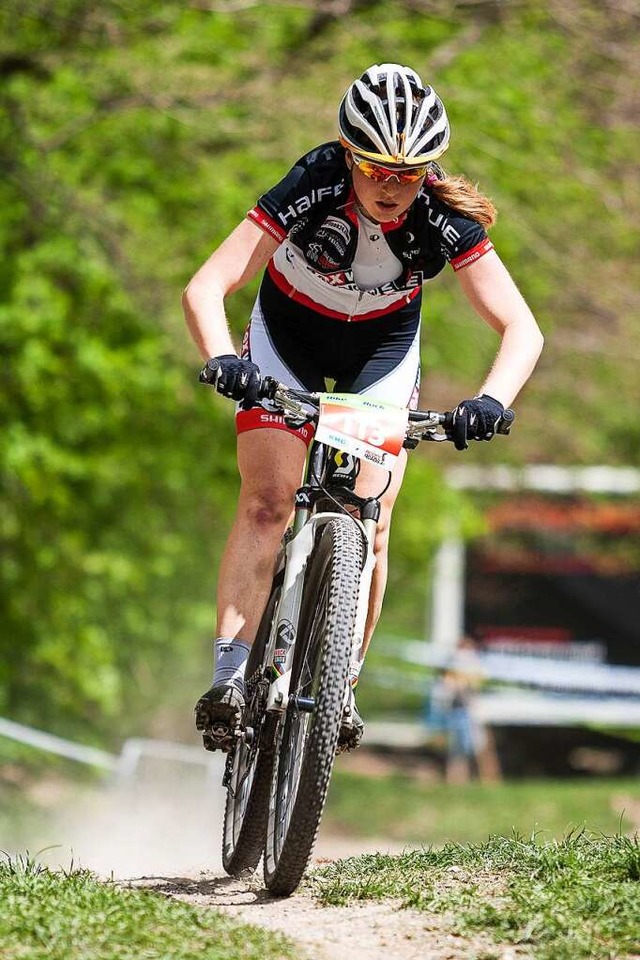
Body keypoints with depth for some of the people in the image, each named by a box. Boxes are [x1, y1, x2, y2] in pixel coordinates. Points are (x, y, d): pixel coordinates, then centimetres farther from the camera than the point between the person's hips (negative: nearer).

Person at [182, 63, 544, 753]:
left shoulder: (445, 219, -28)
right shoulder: (310, 190, -33)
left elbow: (520, 327, -29)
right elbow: (205, 289, -37)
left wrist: (492, 399, -48)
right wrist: (221, 360, -56)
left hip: (383, 347, 1)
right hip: (287, 336, -1)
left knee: (368, 522, -11)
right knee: (266, 503, -17)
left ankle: (341, 686, 3)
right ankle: (229, 676, -20)